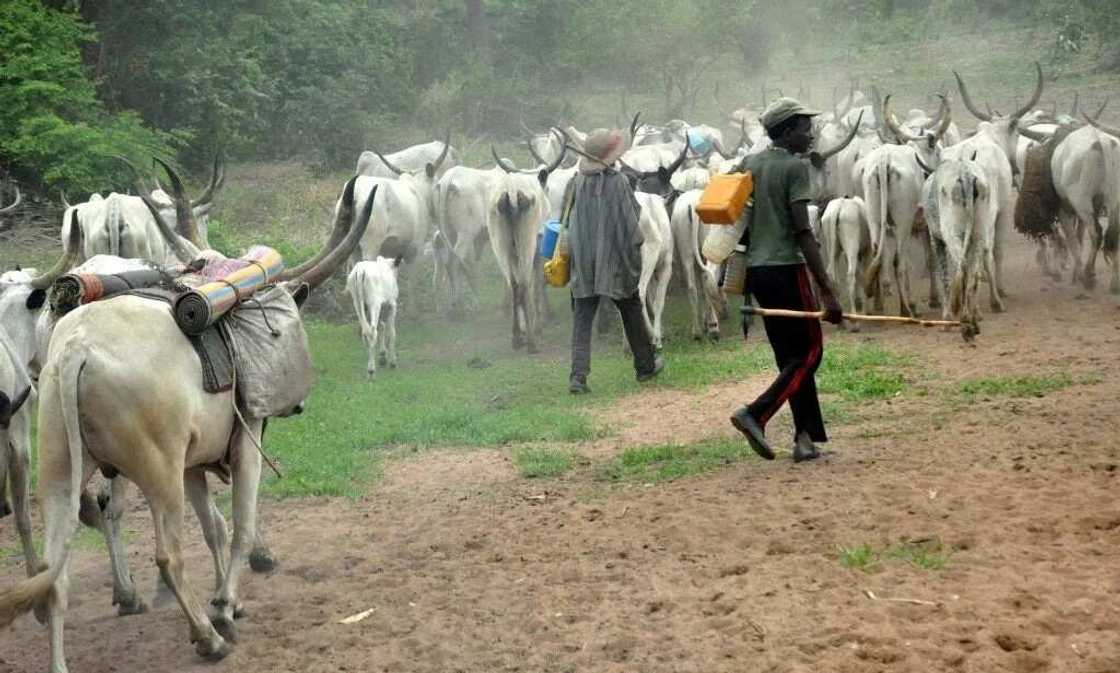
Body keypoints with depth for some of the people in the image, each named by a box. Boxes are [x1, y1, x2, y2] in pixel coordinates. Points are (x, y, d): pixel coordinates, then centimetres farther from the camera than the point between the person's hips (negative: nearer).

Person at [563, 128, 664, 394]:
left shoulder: (577, 182, -3)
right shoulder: (618, 182, -12)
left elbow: (567, 222, 5)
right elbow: (631, 223, -10)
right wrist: (636, 254, 0)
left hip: (583, 262, 2)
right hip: (615, 261, -2)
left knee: (582, 319, 4)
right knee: (632, 312, 16)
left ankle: (578, 376, -7)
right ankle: (645, 365, 29)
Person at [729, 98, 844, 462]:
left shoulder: (748, 164, 13)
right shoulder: (795, 166, -10)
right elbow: (803, 232, -17)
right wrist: (828, 291, -18)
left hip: (755, 268, 8)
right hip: (786, 268, -8)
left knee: (789, 356, 13)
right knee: (810, 351, 1)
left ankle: (806, 436, 10)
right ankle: (756, 413, -13)